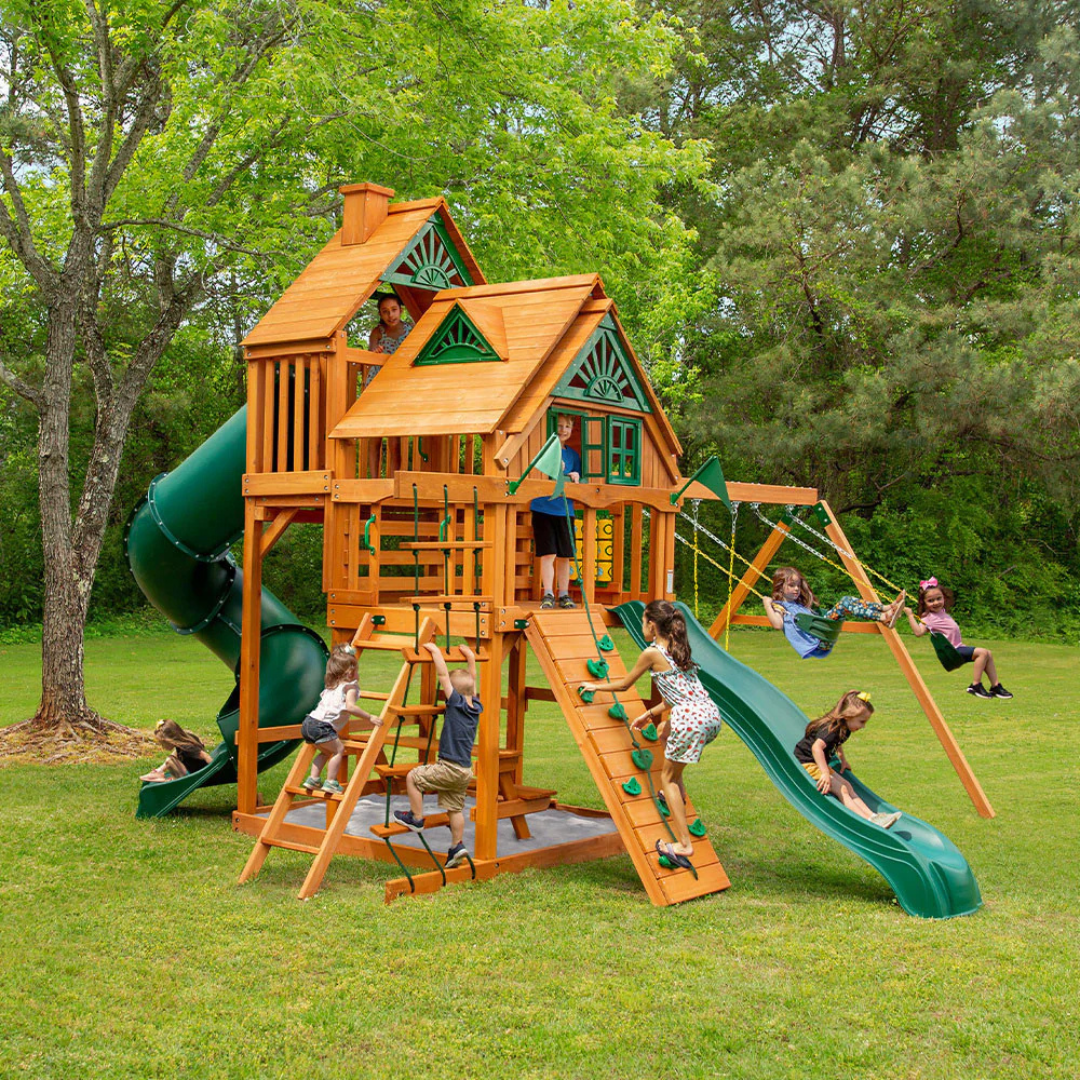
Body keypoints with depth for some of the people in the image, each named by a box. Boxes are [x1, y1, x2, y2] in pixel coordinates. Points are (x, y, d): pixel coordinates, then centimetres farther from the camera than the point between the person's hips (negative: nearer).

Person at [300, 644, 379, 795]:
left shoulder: (330, 686, 24)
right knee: (338, 749, -2)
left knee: (326, 751, 23)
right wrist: (370, 718, -17)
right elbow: (350, 707, -17)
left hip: (309, 722, 9)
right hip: (321, 726, -9)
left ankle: (313, 779, 18)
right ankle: (330, 783, -6)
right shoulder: (350, 687, -2)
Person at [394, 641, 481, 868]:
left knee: (413, 777, 5)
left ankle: (416, 818, 11)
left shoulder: (456, 703, -13)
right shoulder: (476, 707, 6)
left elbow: (443, 674, -12)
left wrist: (436, 651, -5)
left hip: (449, 769, -8)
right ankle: (457, 845, 12)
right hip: (465, 770, 8)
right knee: (455, 807, 15)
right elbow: (472, 679, 21)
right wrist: (470, 658, 28)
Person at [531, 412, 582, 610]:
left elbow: (578, 486, 16)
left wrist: (575, 479, -7)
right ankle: (547, 595, -2)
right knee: (548, 554, -8)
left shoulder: (573, 454, 12)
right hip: (543, 509, -4)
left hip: (565, 511, 4)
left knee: (564, 556, 7)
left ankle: (564, 595, 14)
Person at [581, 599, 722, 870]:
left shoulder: (652, 653, -3)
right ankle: (678, 796, 29)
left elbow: (624, 684, 9)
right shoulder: (678, 648, 19)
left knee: (668, 777, 5)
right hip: (711, 713, 9)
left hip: (691, 718, -8)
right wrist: (650, 714, 30)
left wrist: (595, 686, 25)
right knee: (664, 731, 34)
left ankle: (684, 845, 1)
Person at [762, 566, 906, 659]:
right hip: (816, 642, -8)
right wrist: (767, 605, -9)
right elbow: (777, 624, -13)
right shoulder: (778, 605, 8)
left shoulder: (801, 604, 32)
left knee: (847, 601, -4)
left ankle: (887, 608, -18)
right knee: (844, 603, -21)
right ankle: (884, 618, -32)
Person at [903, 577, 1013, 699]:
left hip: (959, 647, 10)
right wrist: (910, 615, -32)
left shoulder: (942, 611, 13)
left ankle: (995, 686, 13)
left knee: (988, 654, 9)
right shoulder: (929, 618, -14)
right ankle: (975, 686, -16)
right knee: (982, 652, -21)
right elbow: (918, 632, -30)